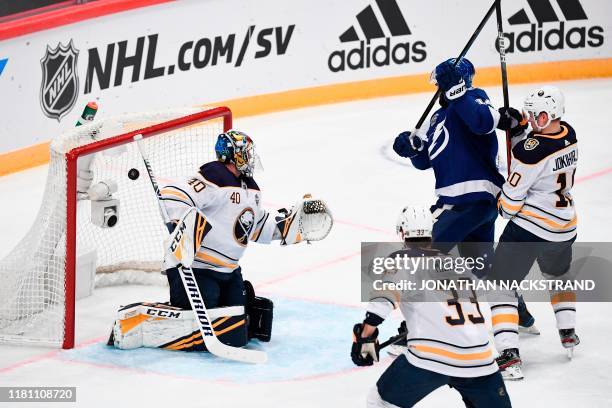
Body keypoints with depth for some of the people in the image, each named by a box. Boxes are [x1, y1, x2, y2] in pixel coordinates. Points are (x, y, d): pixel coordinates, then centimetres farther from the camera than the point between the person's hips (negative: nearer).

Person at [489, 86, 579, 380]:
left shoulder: (531, 150, -22)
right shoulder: (569, 135, 0)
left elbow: (512, 196, -14)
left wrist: (503, 208, 7)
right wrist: (518, 129, 2)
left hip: (530, 226, -8)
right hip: (565, 226, 8)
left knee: (502, 285, 0)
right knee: (558, 275, 34)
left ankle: (509, 355, -10)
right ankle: (568, 334, 42)